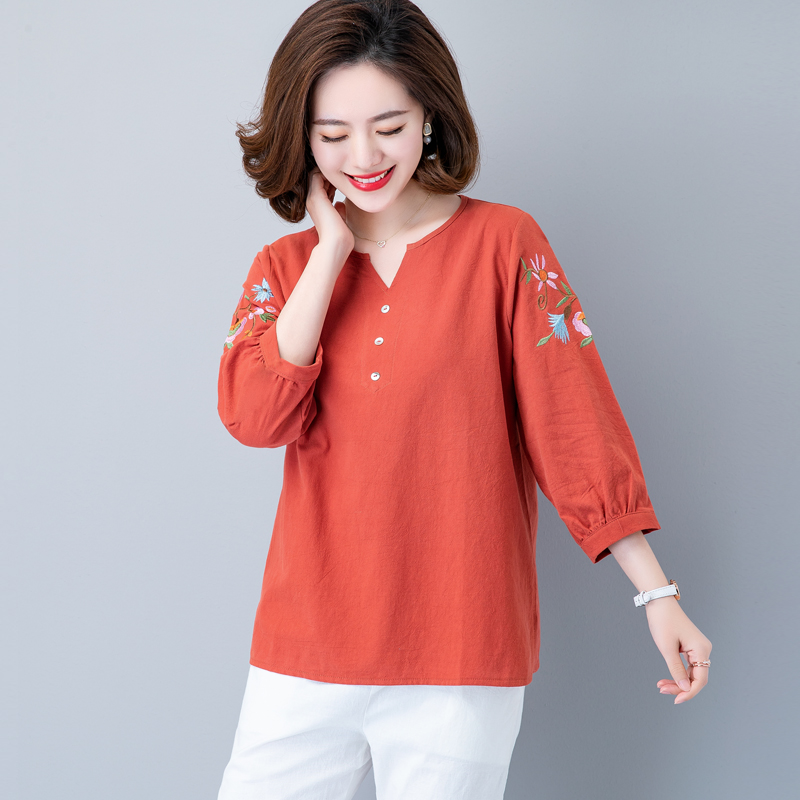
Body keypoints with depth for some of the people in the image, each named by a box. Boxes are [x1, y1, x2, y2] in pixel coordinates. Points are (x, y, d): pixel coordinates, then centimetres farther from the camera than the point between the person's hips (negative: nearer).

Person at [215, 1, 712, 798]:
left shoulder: (503, 243, -2)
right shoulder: (284, 268, 7)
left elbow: (574, 420, -3)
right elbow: (254, 418, -10)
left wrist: (657, 592, -6)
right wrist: (331, 251, -9)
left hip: (462, 654, -2)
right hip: (305, 648, 3)